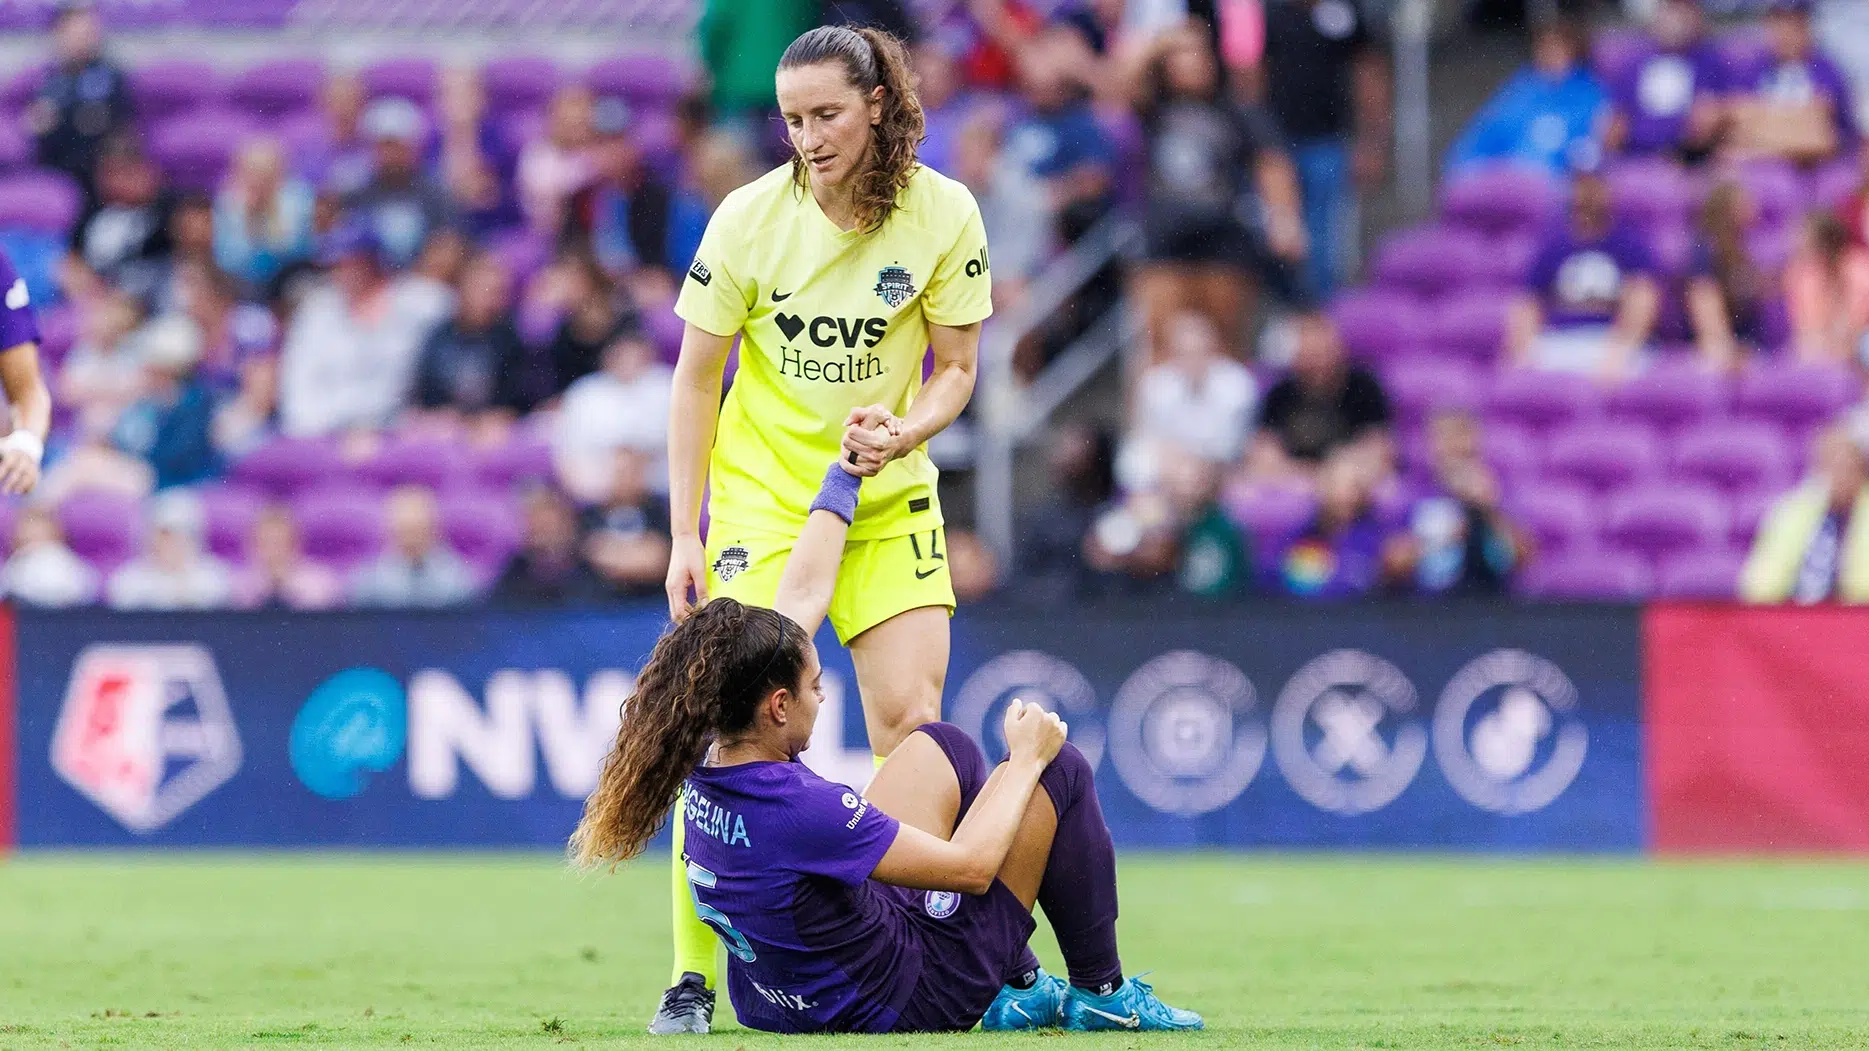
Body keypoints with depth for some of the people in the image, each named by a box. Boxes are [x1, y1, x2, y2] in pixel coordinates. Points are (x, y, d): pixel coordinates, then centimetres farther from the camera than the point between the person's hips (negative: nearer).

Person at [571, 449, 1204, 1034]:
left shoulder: (710, 763, -11)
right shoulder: (795, 807, -35)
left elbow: (804, 593, 3)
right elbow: (970, 865, -24)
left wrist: (848, 472, 13)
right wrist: (1026, 760, -9)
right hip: (909, 1004, -8)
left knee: (946, 748, 20)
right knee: (1061, 770, 3)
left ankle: (1016, 987, 29)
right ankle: (1099, 994, 22)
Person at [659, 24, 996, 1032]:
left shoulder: (943, 213, -9)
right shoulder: (750, 217, -12)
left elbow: (955, 368, 1)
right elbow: (694, 380, -4)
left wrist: (904, 434, -21)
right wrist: (684, 539, -8)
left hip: (889, 497, 2)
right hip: (760, 493, -2)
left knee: (912, 727, -8)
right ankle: (692, 976, -5)